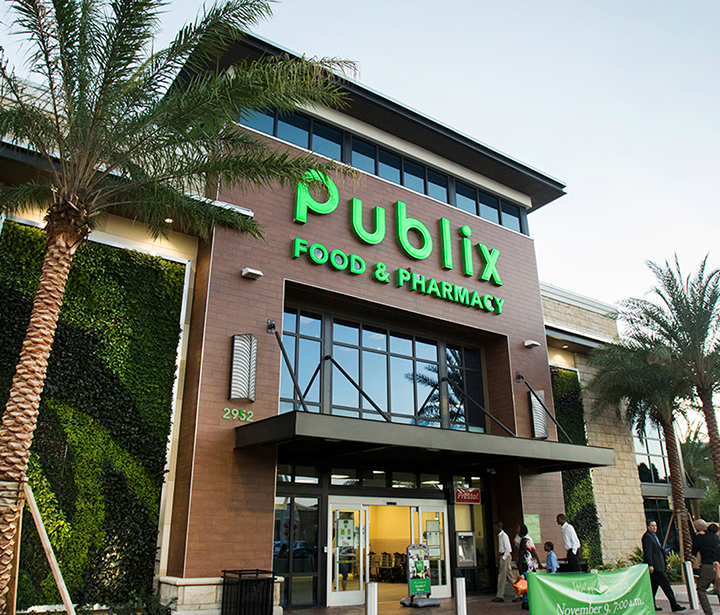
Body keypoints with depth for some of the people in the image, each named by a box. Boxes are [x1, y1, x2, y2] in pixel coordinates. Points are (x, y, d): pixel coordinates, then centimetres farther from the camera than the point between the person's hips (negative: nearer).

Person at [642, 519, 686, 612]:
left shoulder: (654, 536, 22)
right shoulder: (647, 536, -10)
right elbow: (648, 552, -18)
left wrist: (666, 563, 23)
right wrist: (650, 565, -24)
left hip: (658, 565, 10)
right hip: (655, 566, -10)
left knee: (654, 585, 12)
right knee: (666, 584, -9)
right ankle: (674, 606, -7)